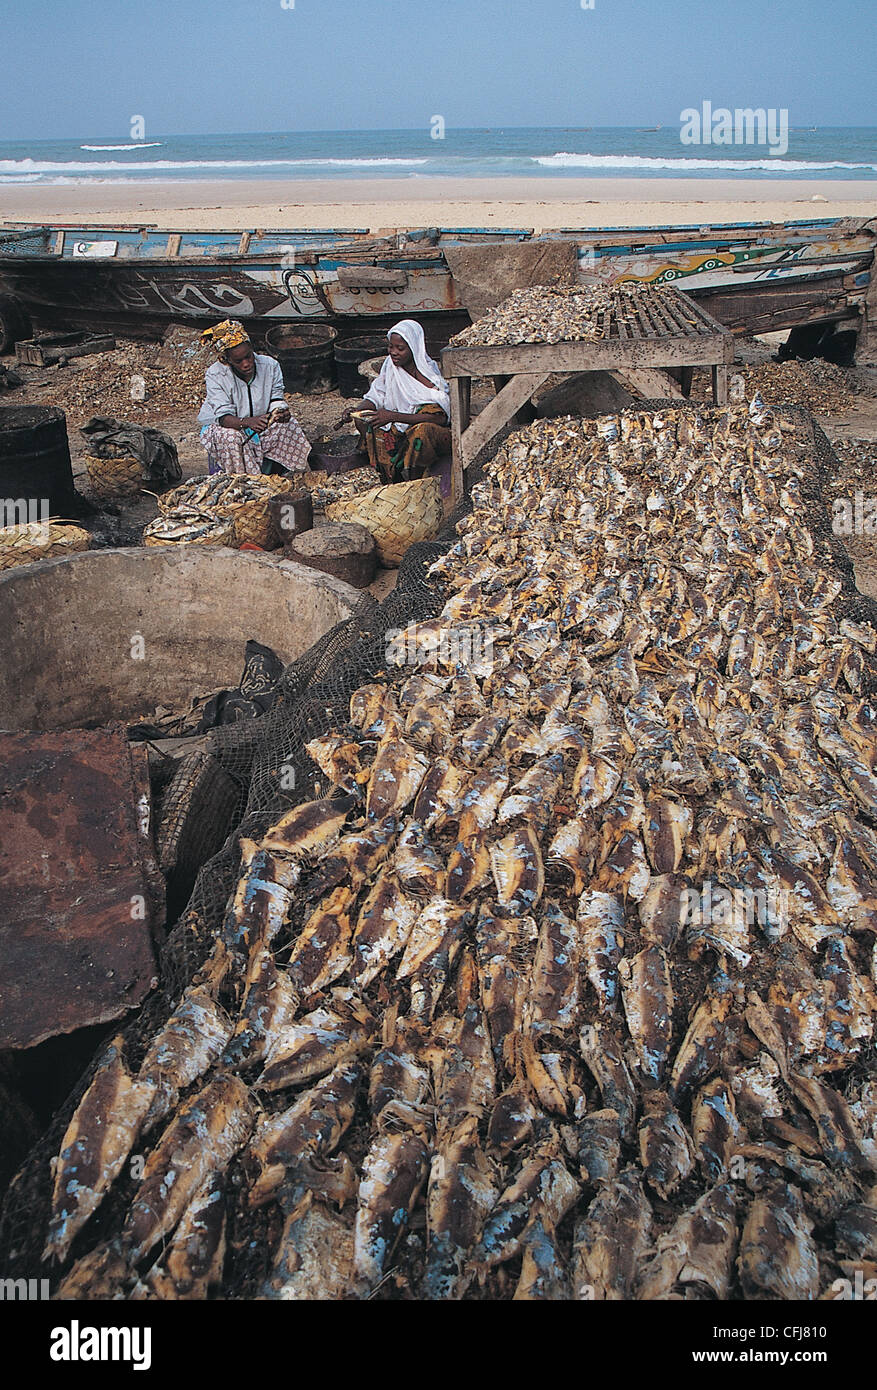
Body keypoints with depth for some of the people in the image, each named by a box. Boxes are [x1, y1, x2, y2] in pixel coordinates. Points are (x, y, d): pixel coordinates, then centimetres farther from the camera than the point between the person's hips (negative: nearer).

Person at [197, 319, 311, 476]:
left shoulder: (269, 365, -14)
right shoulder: (215, 375, -23)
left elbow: (276, 399, -13)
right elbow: (224, 417, -30)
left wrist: (282, 412, -39)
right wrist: (247, 422, -52)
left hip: (260, 421, 3)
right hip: (221, 426, -3)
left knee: (289, 425, -20)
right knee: (230, 437, -37)